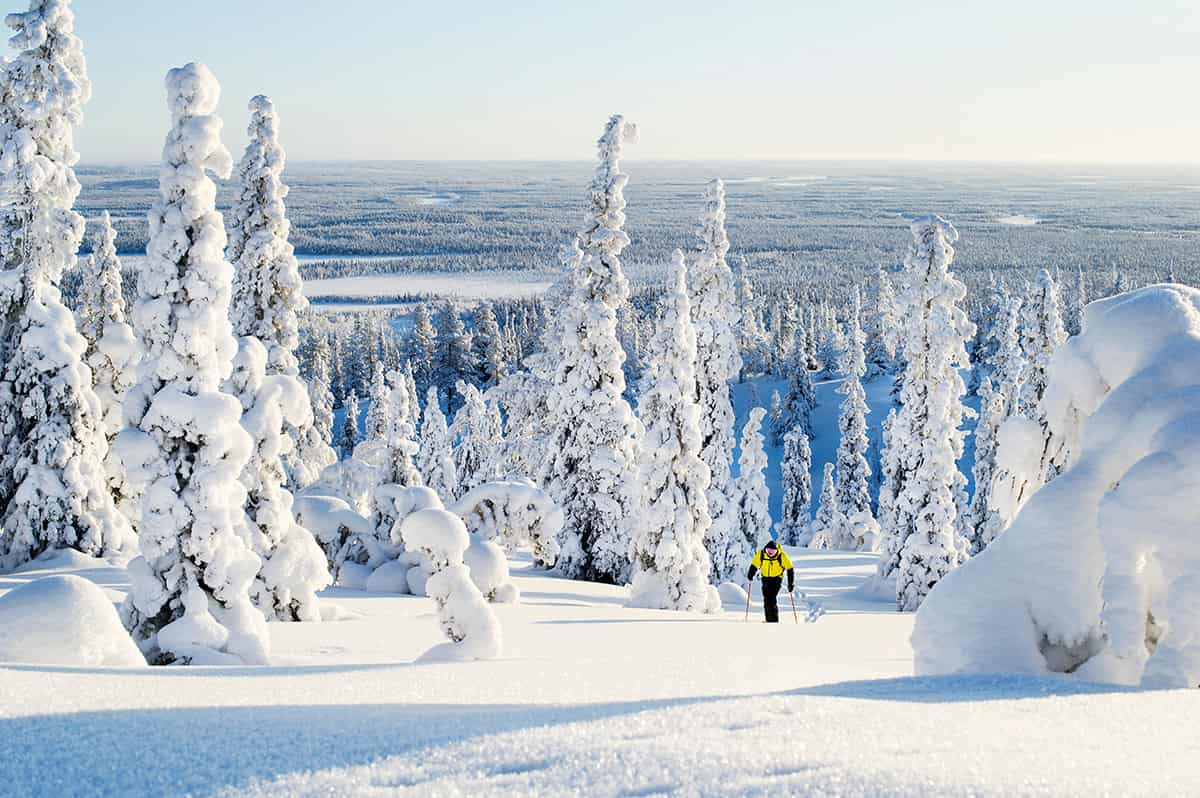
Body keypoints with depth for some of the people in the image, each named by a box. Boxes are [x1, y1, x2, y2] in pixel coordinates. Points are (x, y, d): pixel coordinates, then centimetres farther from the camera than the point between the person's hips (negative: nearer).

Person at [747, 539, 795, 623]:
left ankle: (774, 621, -13)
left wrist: (791, 583, -12)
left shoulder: (782, 556, -20)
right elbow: (754, 565, 0)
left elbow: (790, 569, -11)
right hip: (766, 578, 3)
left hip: (777, 579, -3)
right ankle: (769, 620, 9)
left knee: (772, 600, -18)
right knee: (766, 600, -1)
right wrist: (750, 575, -15)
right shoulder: (761, 554, -14)